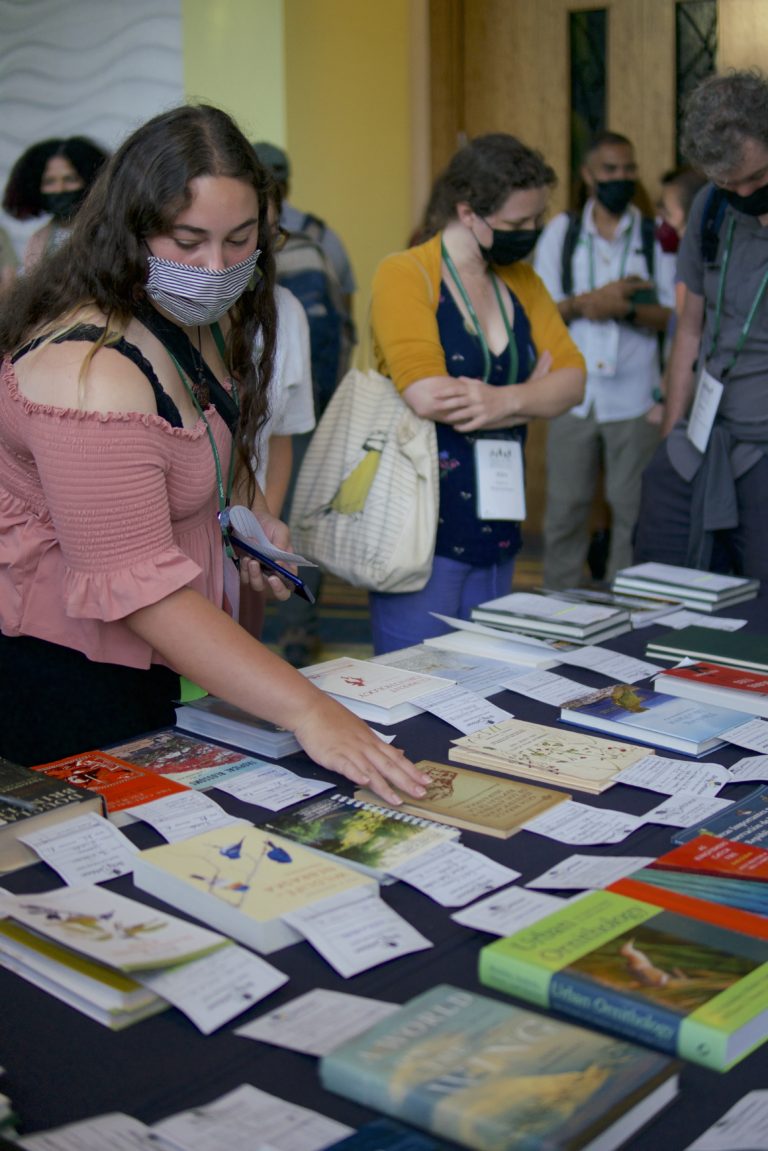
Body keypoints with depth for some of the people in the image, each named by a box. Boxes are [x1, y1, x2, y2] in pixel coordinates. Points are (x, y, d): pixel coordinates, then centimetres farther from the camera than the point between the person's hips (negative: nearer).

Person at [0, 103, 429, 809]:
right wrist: (306, 710, -38)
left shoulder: (203, 318, 2)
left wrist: (252, 513, 2)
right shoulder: (93, 369, -29)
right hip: (64, 666, -9)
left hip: (154, 658, 9)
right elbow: (139, 589, -34)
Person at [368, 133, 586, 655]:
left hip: (497, 529, 6)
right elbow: (428, 394, -22)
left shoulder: (521, 280, 12)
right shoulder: (406, 274, -9)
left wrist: (506, 400, -19)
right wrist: (531, 393, -8)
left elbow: (573, 378, 2)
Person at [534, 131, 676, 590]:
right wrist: (586, 302, -16)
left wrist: (627, 307, -18)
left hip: (634, 396, -1)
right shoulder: (561, 231, 7)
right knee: (565, 509, 6)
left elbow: (673, 315, 0)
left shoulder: (656, 235, 4)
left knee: (632, 509, 3)